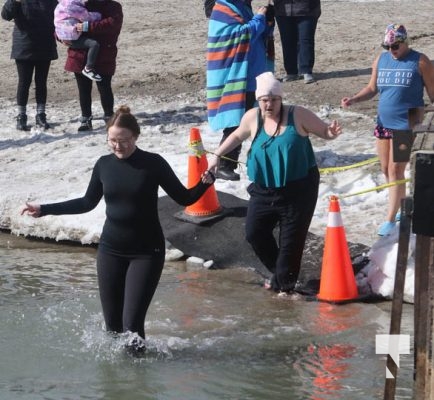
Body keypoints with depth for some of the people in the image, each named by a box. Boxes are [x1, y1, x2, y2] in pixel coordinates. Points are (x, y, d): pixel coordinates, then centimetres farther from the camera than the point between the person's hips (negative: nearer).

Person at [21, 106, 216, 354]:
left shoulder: (153, 163, -8)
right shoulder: (104, 165, 1)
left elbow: (184, 198, -3)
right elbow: (88, 203, 15)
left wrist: (205, 183, -23)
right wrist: (44, 210, 14)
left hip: (146, 252, -3)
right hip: (110, 251, 3)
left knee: (132, 322, -11)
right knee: (112, 322, 4)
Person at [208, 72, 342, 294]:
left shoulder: (298, 115, -9)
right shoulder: (253, 118, 0)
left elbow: (324, 131, -2)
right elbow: (237, 136, 19)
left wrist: (332, 133, -24)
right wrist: (217, 155, 12)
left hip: (298, 190, -4)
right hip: (264, 191, 4)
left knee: (291, 240, -1)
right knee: (254, 233, 8)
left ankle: (284, 283, 17)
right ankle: (278, 271, 31)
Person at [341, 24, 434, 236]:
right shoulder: (381, 60, 6)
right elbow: (372, 88, 12)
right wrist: (354, 99, -5)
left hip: (406, 125, -6)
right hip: (383, 123, 6)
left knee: (395, 170, -8)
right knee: (386, 169, 13)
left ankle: (390, 219, -3)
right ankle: (402, 205, 34)